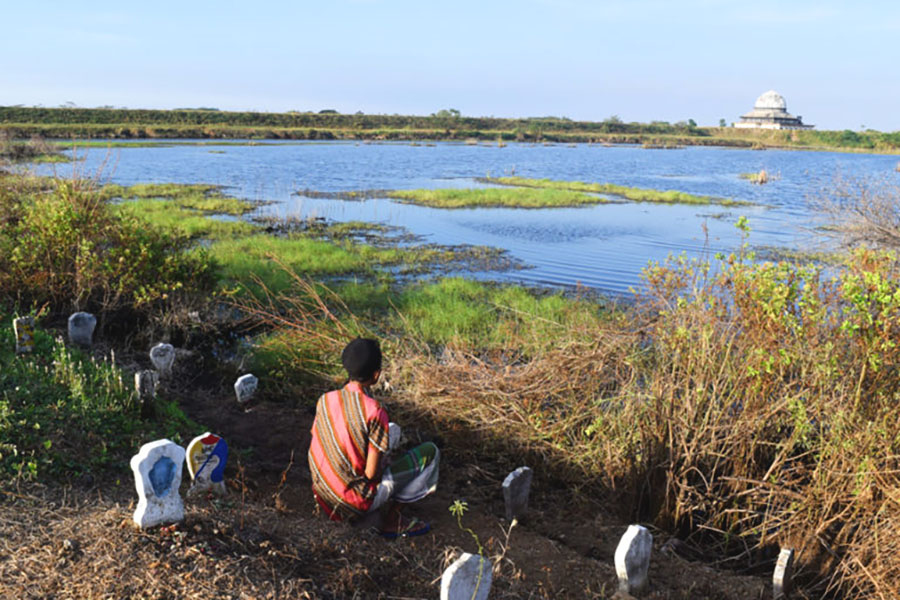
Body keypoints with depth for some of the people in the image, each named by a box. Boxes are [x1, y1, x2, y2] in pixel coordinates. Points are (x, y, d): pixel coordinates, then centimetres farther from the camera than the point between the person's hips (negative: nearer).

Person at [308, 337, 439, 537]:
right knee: (429, 452, 4)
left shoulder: (324, 400, -4)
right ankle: (391, 519, 11)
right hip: (358, 502, -7)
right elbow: (372, 473, -20)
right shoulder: (375, 411, -22)